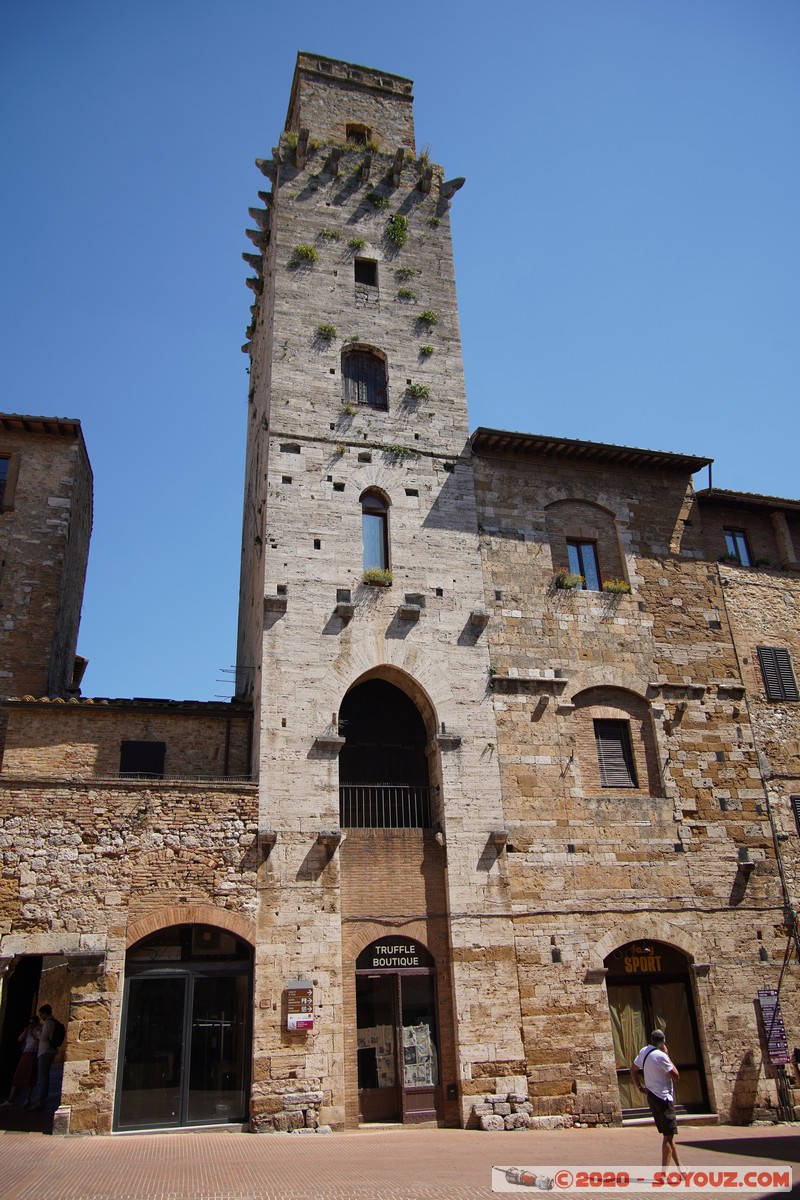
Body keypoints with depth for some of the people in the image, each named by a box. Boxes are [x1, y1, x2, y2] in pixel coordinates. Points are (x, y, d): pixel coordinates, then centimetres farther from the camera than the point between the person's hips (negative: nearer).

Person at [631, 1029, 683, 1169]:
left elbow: (633, 1069, 16)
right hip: (663, 1098, -8)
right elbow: (676, 1075, -13)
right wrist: (667, 1056, -7)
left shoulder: (643, 1051, 6)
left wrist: (640, 1086, 16)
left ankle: (679, 1165, 27)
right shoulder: (661, 1056, -20)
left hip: (651, 1096, 8)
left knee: (668, 1135, 18)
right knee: (668, 1135, -4)